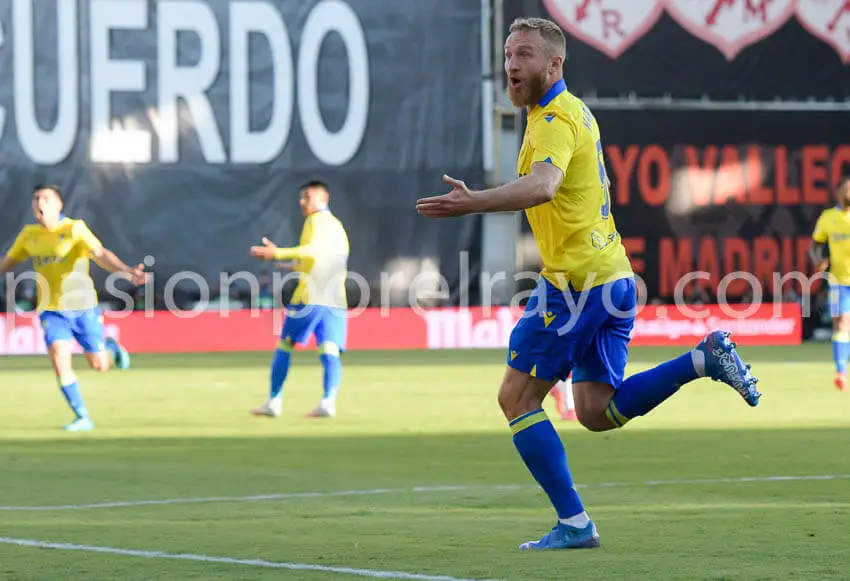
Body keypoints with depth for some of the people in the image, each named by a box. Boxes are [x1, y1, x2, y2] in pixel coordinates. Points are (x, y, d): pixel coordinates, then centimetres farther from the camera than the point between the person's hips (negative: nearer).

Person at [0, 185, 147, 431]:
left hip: (83, 307, -2)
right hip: (51, 310, 2)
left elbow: (101, 255, -23)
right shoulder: (28, 235, 3)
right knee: (59, 359, -17)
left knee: (99, 365, 2)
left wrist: (128, 272, -39)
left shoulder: (74, 229, -10)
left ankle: (111, 348, 40)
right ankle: (82, 417, -6)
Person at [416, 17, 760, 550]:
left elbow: (542, 186, -36)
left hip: (576, 283, -10)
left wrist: (472, 204, -46)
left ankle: (573, 522, -2)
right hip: (613, 276, 10)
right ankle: (706, 358, 3)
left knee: (516, 398, -1)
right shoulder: (576, 112, 15)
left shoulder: (555, 120, -16)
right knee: (598, 413, 12)